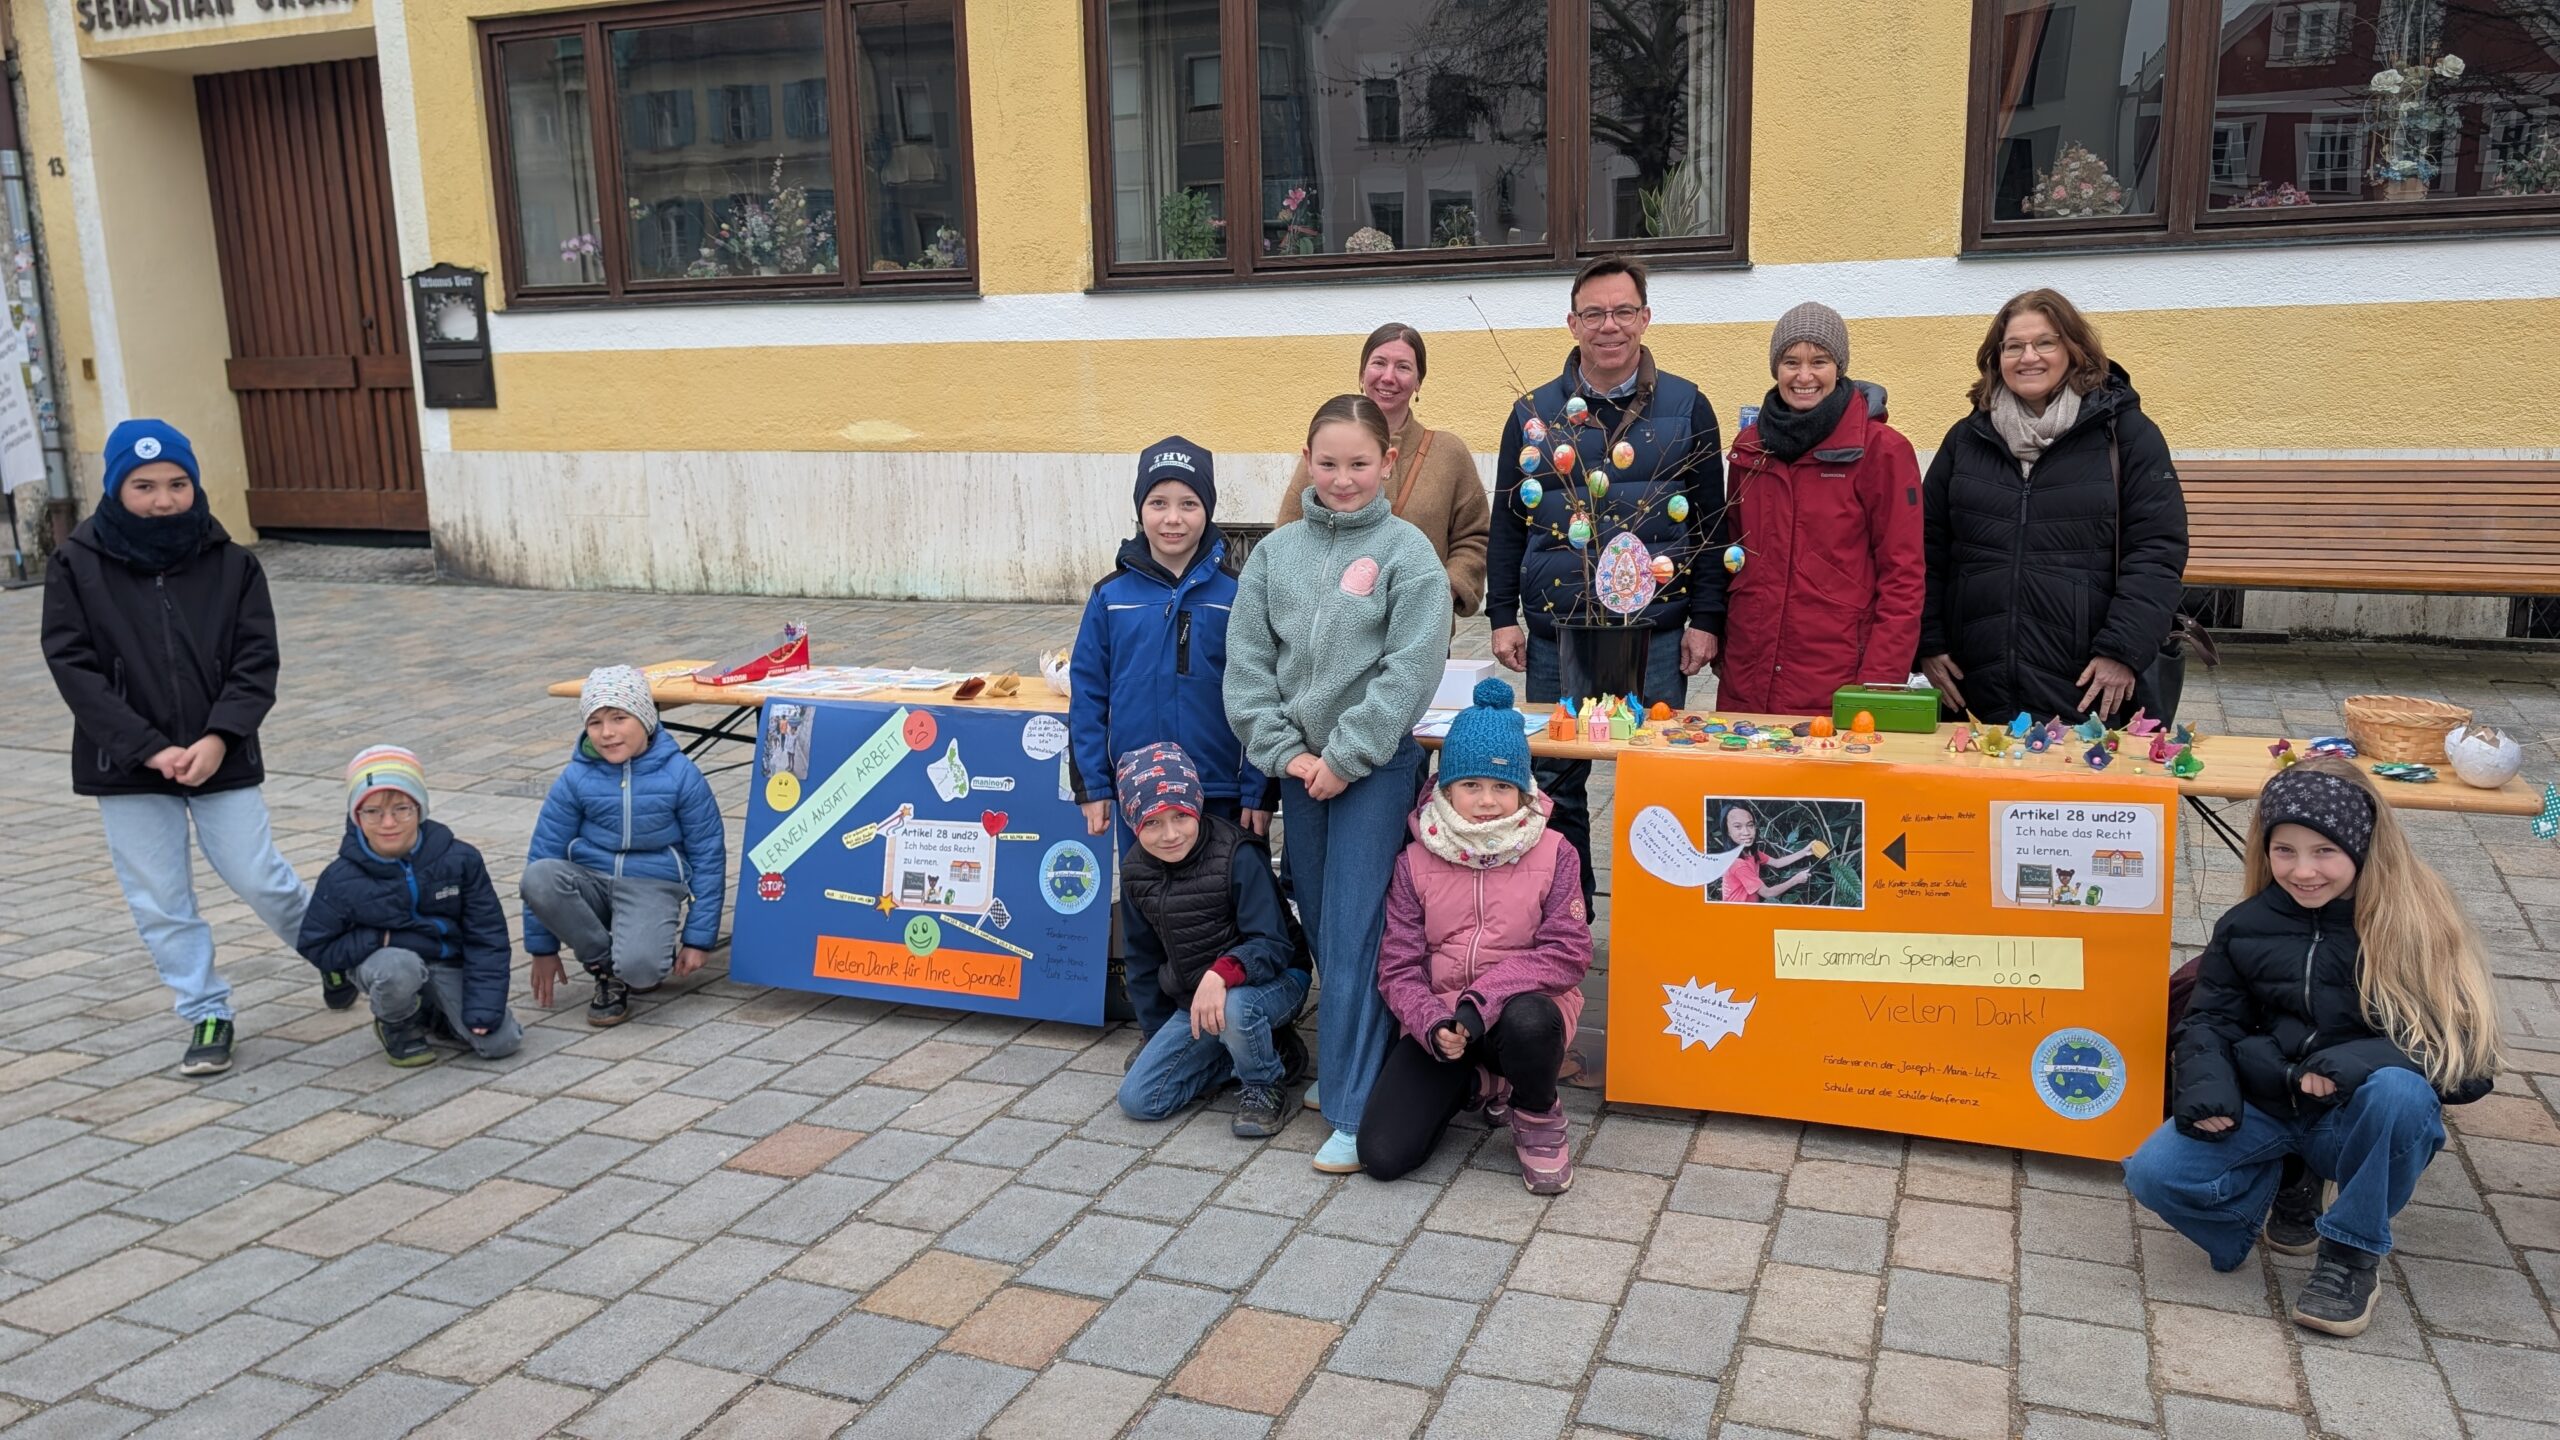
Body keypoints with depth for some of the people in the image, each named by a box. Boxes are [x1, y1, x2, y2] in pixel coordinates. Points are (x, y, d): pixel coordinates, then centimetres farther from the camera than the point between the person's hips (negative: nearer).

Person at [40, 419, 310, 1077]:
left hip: (219, 759, -1)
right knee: (160, 903, 5)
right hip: (126, 768, 1)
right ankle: (207, 1017, 18)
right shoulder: (77, 565, -4)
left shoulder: (231, 564, -3)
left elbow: (256, 660, -3)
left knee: (258, 878, 0)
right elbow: (73, 667, -7)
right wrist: (148, 748, -15)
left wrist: (218, 738, -16)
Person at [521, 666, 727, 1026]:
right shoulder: (575, 779, -3)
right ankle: (605, 967, -8)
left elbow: (708, 856, -1)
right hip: (591, 881, 4)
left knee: (638, 966, -34)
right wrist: (542, 946, 2)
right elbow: (544, 853, 2)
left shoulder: (680, 775, -6)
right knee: (537, 877, -31)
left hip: (653, 885, -3)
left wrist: (699, 939, -3)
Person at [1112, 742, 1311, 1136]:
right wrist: (1156, 1035, 16)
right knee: (1138, 1099, -5)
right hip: (1192, 999, 6)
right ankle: (1267, 1050, 8)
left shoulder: (1237, 855, -21)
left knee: (1235, 1009, -41)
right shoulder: (1136, 871, -1)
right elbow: (1145, 957, 12)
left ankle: (1266, 1087, -7)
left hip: (1272, 981, -6)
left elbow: (1273, 945, -23)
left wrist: (1221, 973, -43)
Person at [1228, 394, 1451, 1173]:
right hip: (1299, 764, 5)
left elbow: (1410, 668, -13)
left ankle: (1357, 1109, 0)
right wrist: (1284, 750, -7)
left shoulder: (1407, 551, -7)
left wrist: (1344, 757, -15)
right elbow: (1246, 661, 3)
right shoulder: (1277, 551, 5)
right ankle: (1344, 1062, 31)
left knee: (1354, 933, -7)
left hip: (1376, 764, -5)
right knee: (1319, 924, 14)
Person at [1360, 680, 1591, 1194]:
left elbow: (1567, 952, -12)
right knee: (1382, 1154, -14)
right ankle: (1473, 1082, 16)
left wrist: (1481, 1001, -24)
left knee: (1529, 1021, -41)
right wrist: (1433, 1024, -23)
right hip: (1441, 1021, 2)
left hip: (1523, 1006, -2)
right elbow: (1399, 967, -2)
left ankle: (1537, 1114, -4)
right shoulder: (1415, 863, -1)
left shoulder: (1552, 854, -5)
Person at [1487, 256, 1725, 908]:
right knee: (1555, 782, 7)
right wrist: (1503, 615, 3)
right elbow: (1507, 520, 10)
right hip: (1555, 632, 1)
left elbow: (1711, 520, 6)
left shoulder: (1686, 408, 5)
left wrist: (1706, 620, -1)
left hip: (1655, 631, -1)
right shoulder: (1534, 412, 8)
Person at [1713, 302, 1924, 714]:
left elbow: (1903, 577, -6)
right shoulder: (1748, 447, 10)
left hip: (1838, 686, -4)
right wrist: (1720, 649, 11)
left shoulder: (1882, 449, -4)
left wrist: (1879, 682, -13)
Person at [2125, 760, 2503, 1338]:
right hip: (2263, 1111, 2)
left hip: (2363, 1120, -2)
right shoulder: (2247, 925, 3)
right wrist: (2206, 1081, -14)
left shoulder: (2418, 922, -8)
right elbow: (2211, 1020, 8)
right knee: (2154, 1173, -22)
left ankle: (2354, 1253, -13)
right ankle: (2286, 1185, 9)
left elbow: (2465, 1056, -14)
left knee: (2398, 1090, -37)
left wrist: (2361, 1061, -32)